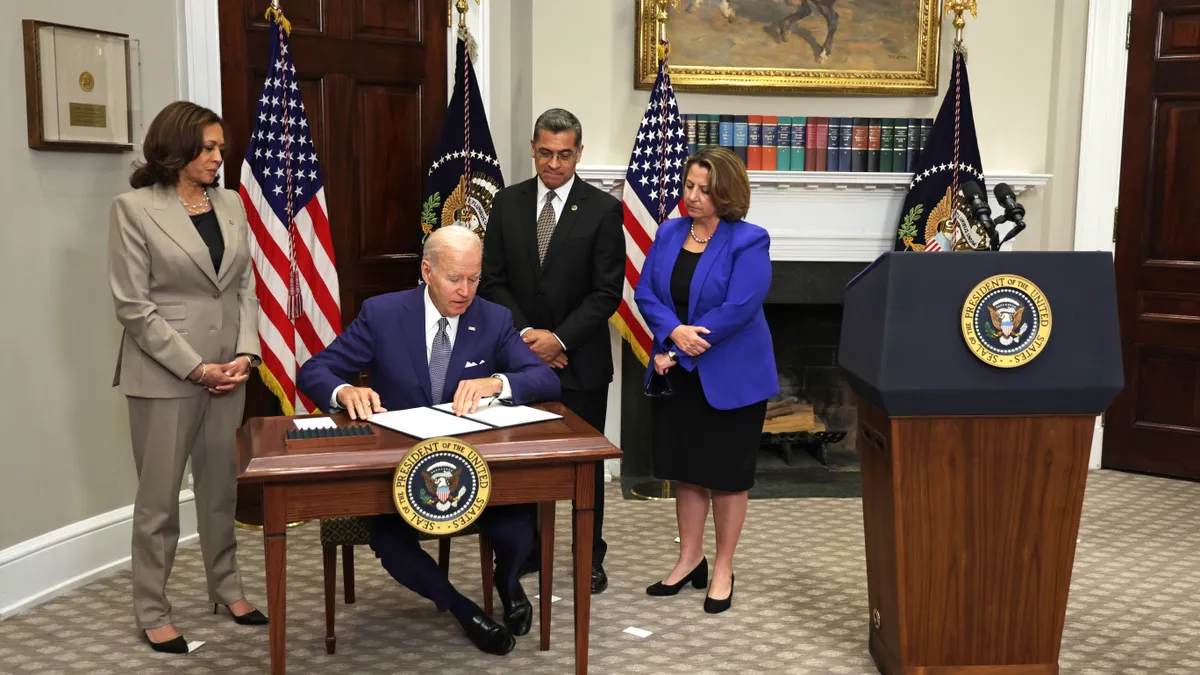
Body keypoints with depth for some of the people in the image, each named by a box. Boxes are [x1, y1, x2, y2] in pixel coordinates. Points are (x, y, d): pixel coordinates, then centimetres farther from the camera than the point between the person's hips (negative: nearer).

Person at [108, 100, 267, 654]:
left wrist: (245, 353, -4)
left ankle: (226, 587, 29)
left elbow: (245, 287, 10)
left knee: (221, 486, 13)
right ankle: (152, 611, 18)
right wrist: (195, 368, -14)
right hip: (164, 374, -5)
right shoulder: (134, 208, -7)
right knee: (159, 496, 5)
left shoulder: (231, 204, 9)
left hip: (228, 371, 5)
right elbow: (133, 305, -11)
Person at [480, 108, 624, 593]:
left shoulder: (603, 209, -5)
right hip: (522, 354, 2)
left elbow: (607, 291, -9)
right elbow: (493, 280, 3)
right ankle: (525, 550, 25)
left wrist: (559, 338, -16)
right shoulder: (508, 203, 5)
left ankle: (590, 557, 22)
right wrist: (526, 333, -10)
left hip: (581, 360, -2)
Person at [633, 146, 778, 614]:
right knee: (686, 469, 14)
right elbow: (646, 292, 0)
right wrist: (673, 333, -20)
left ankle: (723, 570, 20)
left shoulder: (748, 241, -13)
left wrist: (676, 351, -18)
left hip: (730, 378, -5)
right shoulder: (669, 233, 5)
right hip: (679, 375, 5)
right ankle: (689, 560, 28)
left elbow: (739, 308, -21)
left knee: (726, 474, 6)